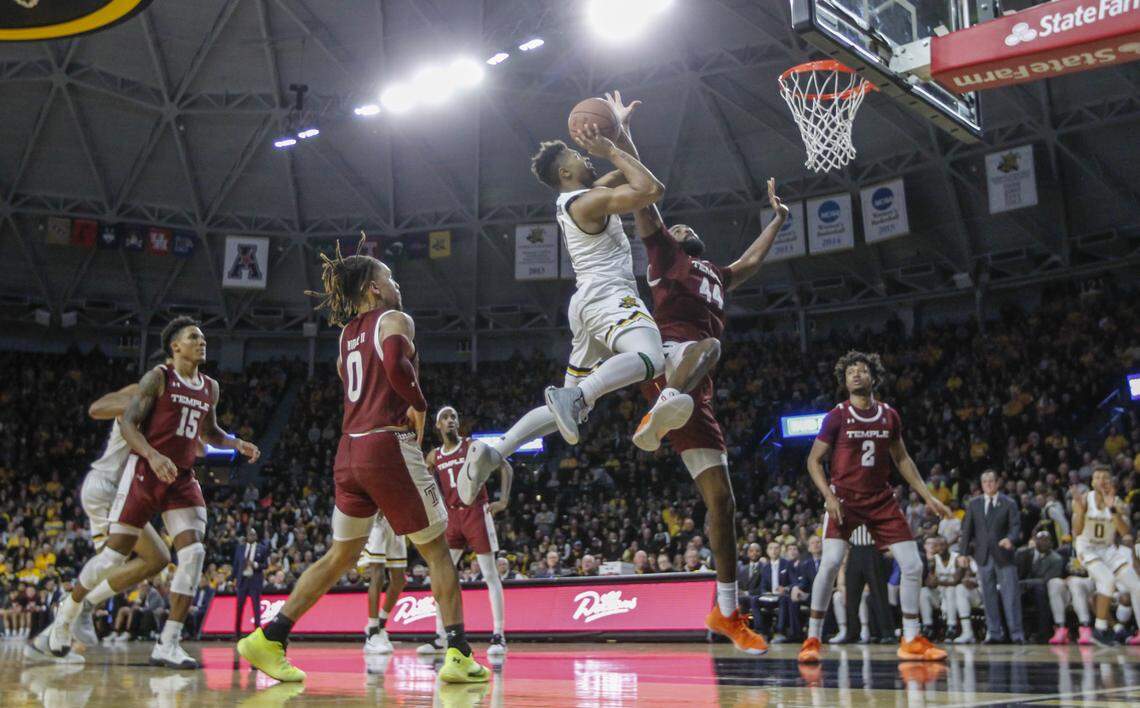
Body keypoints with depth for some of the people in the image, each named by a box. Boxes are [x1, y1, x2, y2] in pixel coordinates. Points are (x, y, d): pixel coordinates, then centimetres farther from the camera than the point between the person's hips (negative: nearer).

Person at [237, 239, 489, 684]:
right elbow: (396, 363, -22)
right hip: (389, 445, -7)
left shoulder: (347, 333, 20)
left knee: (342, 554, 16)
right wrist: (419, 405, -8)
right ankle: (458, 655, -1)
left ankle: (269, 639, 11)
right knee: (436, 550, 3)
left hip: (349, 450, 7)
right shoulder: (394, 320, -2)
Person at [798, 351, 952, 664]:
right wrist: (829, 496, -15)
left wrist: (928, 497, 11)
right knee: (831, 562, -21)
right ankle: (812, 640, -8)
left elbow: (902, 459, 16)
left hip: (881, 498, 4)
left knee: (912, 565, -1)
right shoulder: (837, 416, -4)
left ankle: (911, 641, 14)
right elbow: (814, 460, -2)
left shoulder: (889, 415, 6)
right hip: (844, 497, -4)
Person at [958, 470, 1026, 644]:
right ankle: (994, 633, 10)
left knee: (1010, 595, -5)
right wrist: (963, 552, 2)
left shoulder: (1008, 504, 5)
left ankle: (1017, 633, -1)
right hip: (983, 555, 3)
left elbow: (1016, 525, -3)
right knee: (988, 596, 4)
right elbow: (967, 529, 9)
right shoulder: (974, 504, 12)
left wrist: (1010, 539, -24)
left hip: (1003, 555, -2)